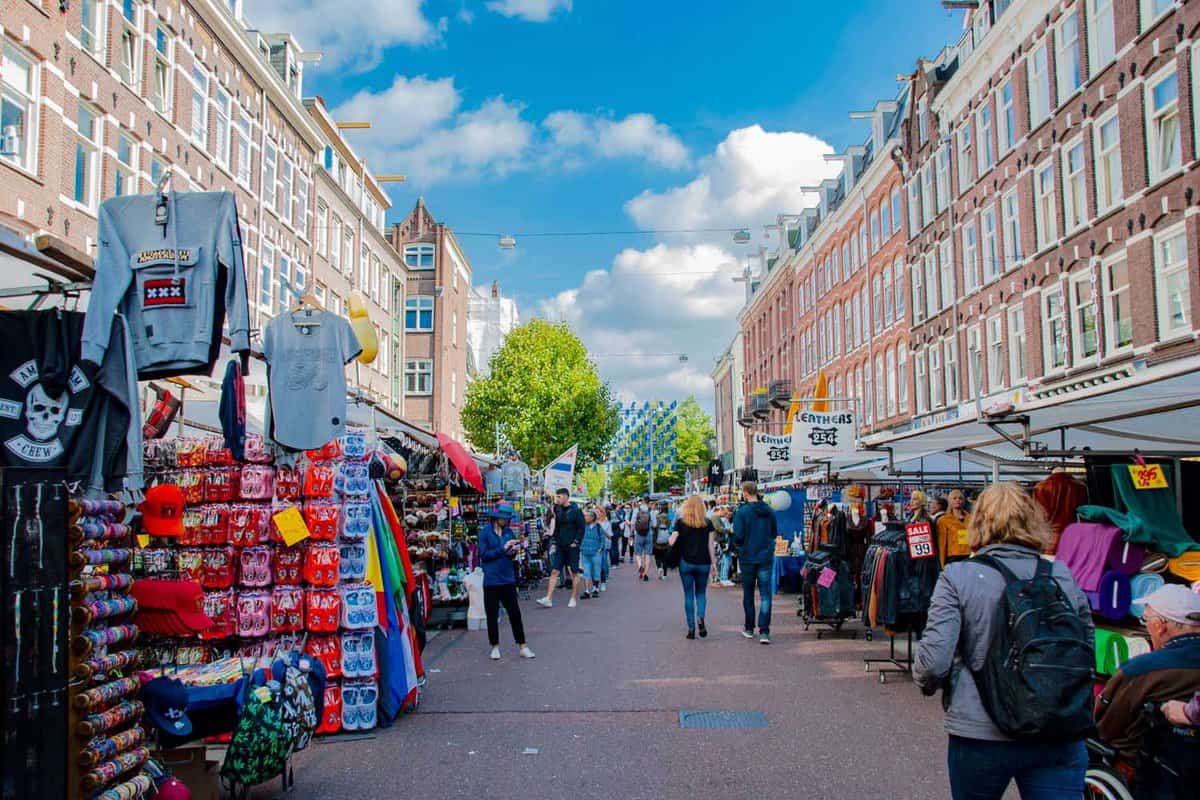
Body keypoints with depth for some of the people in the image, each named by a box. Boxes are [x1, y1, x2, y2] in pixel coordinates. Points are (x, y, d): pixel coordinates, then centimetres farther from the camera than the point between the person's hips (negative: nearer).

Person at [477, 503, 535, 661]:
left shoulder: (508, 532, 6)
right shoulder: (485, 532, -7)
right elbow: (484, 555, -12)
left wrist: (514, 551, -8)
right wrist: (503, 549, -17)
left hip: (508, 578, 4)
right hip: (491, 580, -4)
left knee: (515, 612, 5)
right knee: (492, 614, 7)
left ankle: (522, 646, 13)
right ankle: (495, 646, 22)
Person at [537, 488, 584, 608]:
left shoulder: (575, 511, -8)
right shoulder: (558, 510, 9)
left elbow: (581, 528, -9)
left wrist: (576, 542, -13)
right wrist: (555, 542, 10)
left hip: (572, 546, -5)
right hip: (560, 547, 5)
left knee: (574, 573, 4)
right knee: (554, 572, -1)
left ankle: (574, 599, 14)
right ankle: (548, 599, -3)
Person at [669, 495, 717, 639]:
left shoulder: (681, 522, -3)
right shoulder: (707, 523, 0)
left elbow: (672, 542, -6)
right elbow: (711, 545, 0)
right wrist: (713, 563, 6)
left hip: (686, 562, -1)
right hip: (703, 563, 1)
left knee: (688, 595, 7)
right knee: (701, 593, 15)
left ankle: (691, 627, 4)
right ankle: (700, 618, -10)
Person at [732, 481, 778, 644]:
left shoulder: (742, 512, -12)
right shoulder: (769, 511, 2)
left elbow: (738, 536, -16)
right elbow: (775, 533, 11)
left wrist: (737, 545, 5)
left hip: (748, 558, -2)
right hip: (766, 557, 2)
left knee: (748, 594, 13)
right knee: (765, 594, 1)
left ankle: (749, 629, 23)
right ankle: (764, 631, -9)